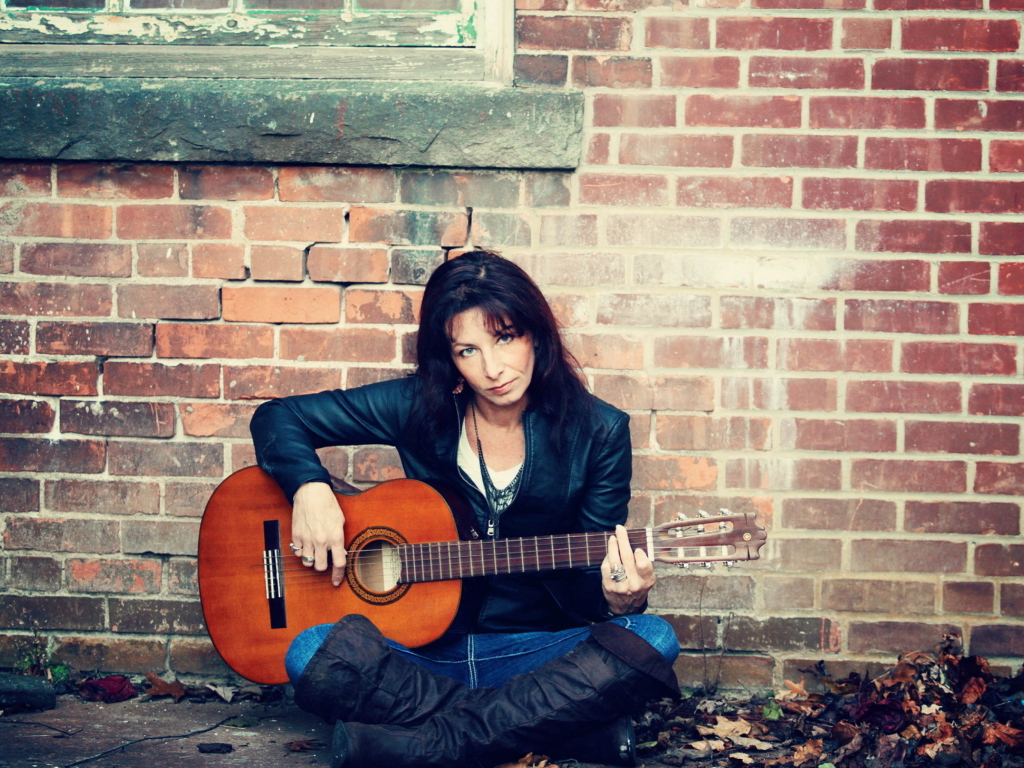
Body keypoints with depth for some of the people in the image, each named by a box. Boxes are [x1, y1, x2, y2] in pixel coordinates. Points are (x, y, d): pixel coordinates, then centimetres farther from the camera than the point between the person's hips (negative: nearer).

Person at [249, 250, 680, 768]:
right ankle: (565, 725, -22)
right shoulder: (420, 408, -2)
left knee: (650, 642, -29)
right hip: (420, 653, 0)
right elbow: (278, 418, 4)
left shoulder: (597, 433, -2)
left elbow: (583, 582, 1)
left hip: (534, 653, 0)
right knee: (314, 657, -31)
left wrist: (616, 599, -23)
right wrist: (310, 487, -16)